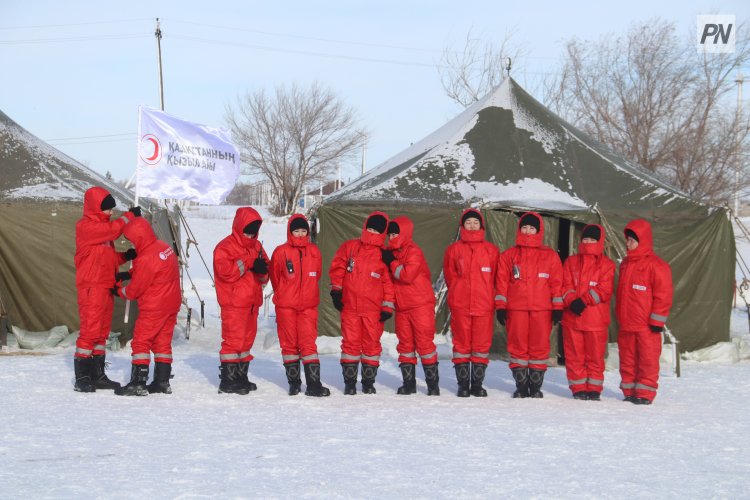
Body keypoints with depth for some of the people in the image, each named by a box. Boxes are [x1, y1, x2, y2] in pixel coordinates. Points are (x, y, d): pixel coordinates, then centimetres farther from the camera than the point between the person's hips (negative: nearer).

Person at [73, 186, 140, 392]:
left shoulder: (101, 226, 21)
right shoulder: (85, 226, -8)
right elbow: (113, 229, -19)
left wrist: (124, 256, 5)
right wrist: (130, 215, -6)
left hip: (105, 286, 9)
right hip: (91, 286, -9)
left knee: (102, 332, 10)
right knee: (90, 330, -11)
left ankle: (98, 375, 14)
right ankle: (82, 377, -10)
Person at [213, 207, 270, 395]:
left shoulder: (257, 246, 17)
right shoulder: (225, 246, -7)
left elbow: (265, 275, 17)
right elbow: (224, 270, -21)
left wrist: (262, 269, -7)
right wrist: (249, 263, -18)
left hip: (251, 302, 8)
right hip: (234, 303, -8)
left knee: (247, 339, 12)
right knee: (233, 339, -10)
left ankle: (241, 377, 21)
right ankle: (228, 380, -7)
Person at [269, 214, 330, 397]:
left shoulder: (314, 251, 5)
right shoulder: (281, 252, -2)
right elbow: (275, 278, 8)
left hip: (308, 306, 1)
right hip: (285, 306, -1)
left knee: (309, 343, -4)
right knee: (289, 344, 5)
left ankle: (314, 384, -5)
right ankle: (293, 382, 14)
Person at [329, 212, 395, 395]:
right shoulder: (349, 247, 6)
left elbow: (389, 282, 0)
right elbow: (337, 267, 12)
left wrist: (387, 307, -3)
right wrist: (336, 289, 4)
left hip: (373, 309, -1)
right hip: (349, 306, 1)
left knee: (372, 343, 3)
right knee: (350, 342, 3)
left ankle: (369, 381, 15)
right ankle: (349, 381, 11)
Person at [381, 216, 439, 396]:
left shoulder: (413, 251, -11)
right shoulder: (391, 253, 12)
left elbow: (407, 274, -23)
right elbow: (388, 278, 21)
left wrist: (392, 263, -13)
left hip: (420, 305, -7)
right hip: (401, 306, 7)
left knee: (424, 343, -6)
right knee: (405, 345, 9)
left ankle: (433, 383, 0)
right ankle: (408, 383, 14)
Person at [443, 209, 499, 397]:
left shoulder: (491, 250, 8)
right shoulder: (453, 249, 6)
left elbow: (494, 278, 12)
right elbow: (450, 276, 11)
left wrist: (488, 296, 7)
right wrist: (459, 295, 6)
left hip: (484, 305, 1)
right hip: (460, 305, -1)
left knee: (482, 345, 1)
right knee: (461, 345, 1)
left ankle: (477, 384, 9)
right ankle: (463, 385, 7)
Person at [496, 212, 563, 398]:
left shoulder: (550, 255, 9)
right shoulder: (509, 255, 10)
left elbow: (556, 283, 7)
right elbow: (502, 282, 8)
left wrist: (557, 307, 1)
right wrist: (501, 306, 1)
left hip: (542, 309, 0)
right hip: (516, 309, 1)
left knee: (539, 347, 0)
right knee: (518, 346, 1)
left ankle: (536, 386, 7)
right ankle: (521, 386, 8)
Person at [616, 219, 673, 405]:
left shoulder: (656, 265, -11)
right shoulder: (626, 263, 14)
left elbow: (663, 294, -12)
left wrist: (657, 321, -13)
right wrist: (619, 314, 21)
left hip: (646, 325, -7)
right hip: (626, 323, 8)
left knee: (647, 359, -1)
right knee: (627, 359, 11)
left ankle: (645, 393, 4)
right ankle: (629, 391, 19)